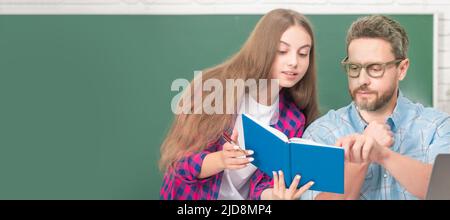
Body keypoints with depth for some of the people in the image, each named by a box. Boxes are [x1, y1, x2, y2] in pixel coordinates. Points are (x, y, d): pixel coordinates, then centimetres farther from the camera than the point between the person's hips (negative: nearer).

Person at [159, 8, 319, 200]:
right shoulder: (213, 88, -13)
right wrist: (221, 160, -29)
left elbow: (264, 184, -6)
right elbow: (180, 159, -11)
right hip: (192, 196, -1)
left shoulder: (294, 121, -5)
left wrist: (276, 196, -27)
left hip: (244, 198, 2)